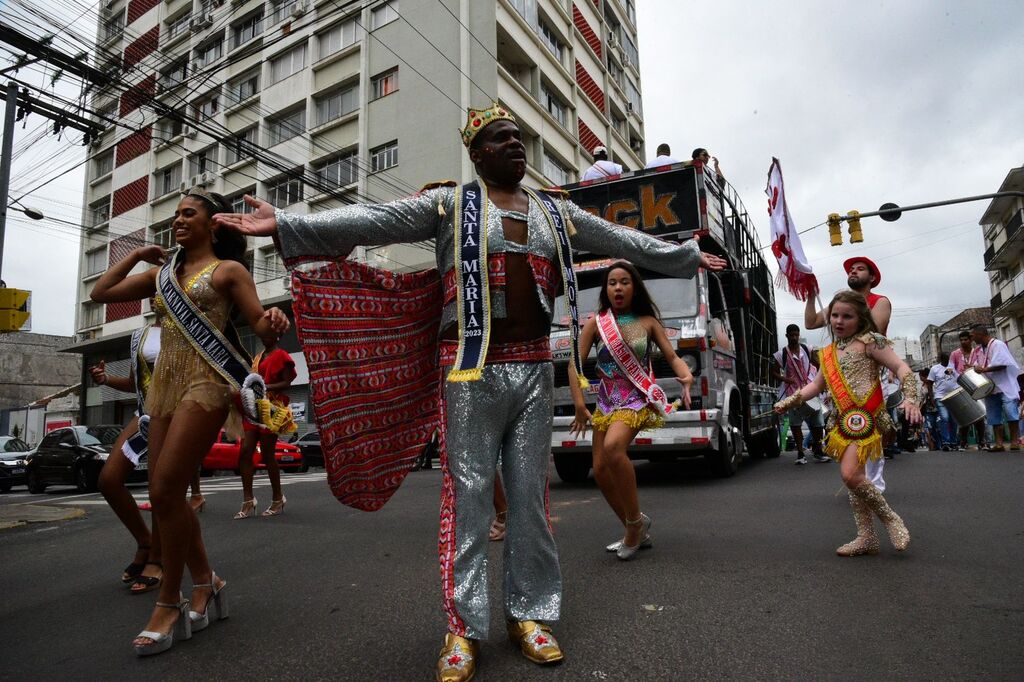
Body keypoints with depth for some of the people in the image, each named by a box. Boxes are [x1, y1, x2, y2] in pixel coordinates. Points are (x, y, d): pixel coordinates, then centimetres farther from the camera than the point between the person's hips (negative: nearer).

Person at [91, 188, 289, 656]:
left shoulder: (228, 270, 2)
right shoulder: (162, 274, 21)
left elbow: (261, 327, -6)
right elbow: (101, 293, 21)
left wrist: (274, 321, -28)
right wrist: (138, 255, 20)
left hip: (205, 383, -7)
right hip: (165, 385, 7)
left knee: (165, 492, -13)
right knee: (165, 494, 5)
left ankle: (169, 602, 1)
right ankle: (204, 579, 21)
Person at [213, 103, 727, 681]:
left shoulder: (555, 210, 15)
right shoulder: (448, 203, 3)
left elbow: (621, 239, 24)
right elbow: (371, 220, -7)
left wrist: (687, 257, 32)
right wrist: (285, 225, -16)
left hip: (535, 368, 4)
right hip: (472, 368, -4)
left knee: (531, 492, 8)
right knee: (468, 493, 0)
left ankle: (531, 613, 23)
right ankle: (465, 627, 13)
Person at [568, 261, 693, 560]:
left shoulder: (648, 322, 2)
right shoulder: (596, 322, 2)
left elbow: (672, 357, 1)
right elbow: (575, 364, -2)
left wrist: (686, 375, -22)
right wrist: (579, 404, -12)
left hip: (638, 399, -3)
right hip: (606, 401, 4)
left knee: (613, 446, -31)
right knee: (600, 469, 0)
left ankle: (635, 520, -12)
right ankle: (636, 531, 20)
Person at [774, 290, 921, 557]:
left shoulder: (868, 341, -1)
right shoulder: (829, 352, 18)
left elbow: (901, 368, -6)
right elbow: (817, 385, 23)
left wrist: (910, 398, -21)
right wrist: (789, 402, 14)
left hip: (864, 416, -7)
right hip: (842, 419, 8)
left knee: (850, 474, -18)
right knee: (851, 477, 9)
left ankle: (891, 518, 5)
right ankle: (866, 537, 18)